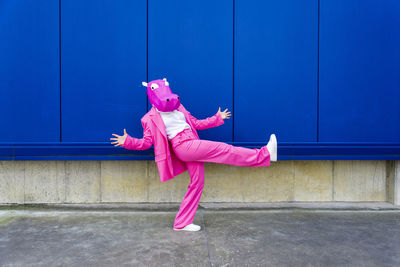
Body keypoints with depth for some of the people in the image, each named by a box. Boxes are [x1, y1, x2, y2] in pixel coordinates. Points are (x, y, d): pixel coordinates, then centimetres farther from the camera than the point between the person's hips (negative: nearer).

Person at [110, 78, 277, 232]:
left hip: (194, 148, 7)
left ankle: (182, 223, 12)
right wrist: (127, 141, -14)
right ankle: (264, 155, -7)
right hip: (182, 146, -7)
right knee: (225, 149, -13)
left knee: (197, 183, 4)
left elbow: (196, 123, 26)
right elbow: (147, 142, 1)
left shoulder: (178, 108, 22)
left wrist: (218, 118, 25)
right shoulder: (151, 118, 5)